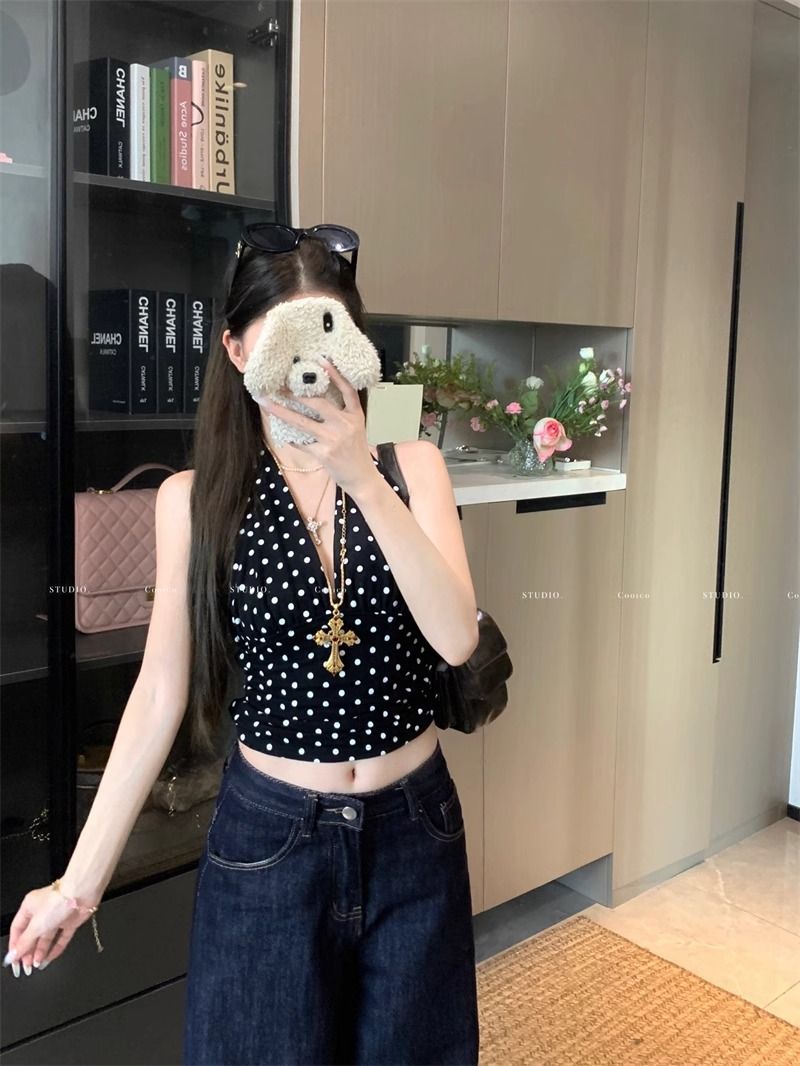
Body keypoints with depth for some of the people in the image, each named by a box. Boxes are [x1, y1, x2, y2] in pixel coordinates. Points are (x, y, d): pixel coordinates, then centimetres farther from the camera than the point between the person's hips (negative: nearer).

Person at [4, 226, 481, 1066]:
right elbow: (161, 691, -4)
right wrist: (81, 879, -2)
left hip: (413, 831, 2)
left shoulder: (411, 465, -5)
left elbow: (456, 638, -18)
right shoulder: (195, 498, -7)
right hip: (268, 838, -1)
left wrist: (364, 478, -28)